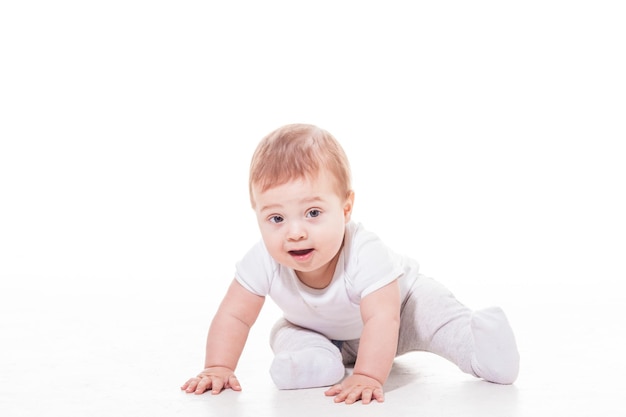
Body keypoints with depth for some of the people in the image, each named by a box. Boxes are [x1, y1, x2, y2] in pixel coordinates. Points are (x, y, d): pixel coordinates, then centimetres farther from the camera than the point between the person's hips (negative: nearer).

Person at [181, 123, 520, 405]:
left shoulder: (365, 255, -45)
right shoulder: (264, 261, -34)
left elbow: (382, 319, -48)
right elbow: (234, 316, -23)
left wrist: (367, 377, -55)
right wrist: (218, 369, -28)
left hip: (398, 302, -3)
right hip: (321, 329, 4)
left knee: (433, 312, -21)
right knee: (285, 336, -18)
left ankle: (477, 333, -4)